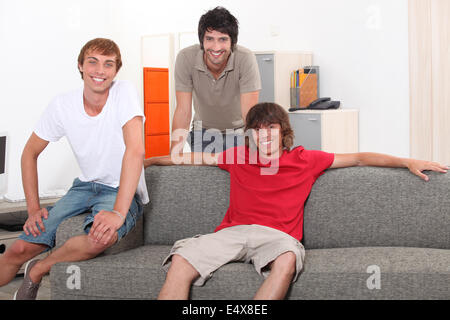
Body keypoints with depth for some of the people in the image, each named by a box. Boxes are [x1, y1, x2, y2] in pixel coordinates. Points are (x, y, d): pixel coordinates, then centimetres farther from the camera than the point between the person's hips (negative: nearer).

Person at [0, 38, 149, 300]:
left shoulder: (124, 93, -17)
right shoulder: (63, 106, -4)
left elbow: (136, 150, -29)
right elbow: (30, 153, 8)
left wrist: (119, 212, -38)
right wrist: (34, 208, -3)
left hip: (124, 191, -4)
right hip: (85, 187, 4)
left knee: (103, 235, -37)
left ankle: (38, 270, -8)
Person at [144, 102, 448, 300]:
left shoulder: (304, 160, 16)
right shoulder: (238, 157, 21)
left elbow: (358, 158, 19)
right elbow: (193, 158, 31)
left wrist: (408, 162, 15)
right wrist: (147, 160, 36)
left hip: (277, 235, -2)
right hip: (234, 231, 2)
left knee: (287, 260, -40)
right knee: (181, 261, -27)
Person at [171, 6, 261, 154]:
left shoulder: (245, 59, -26)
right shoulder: (185, 58, -22)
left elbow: (249, 113, -28)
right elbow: (183, 110, -20)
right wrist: (174, 156, -29)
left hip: (239, 131, -1)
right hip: (203, 132, 1)